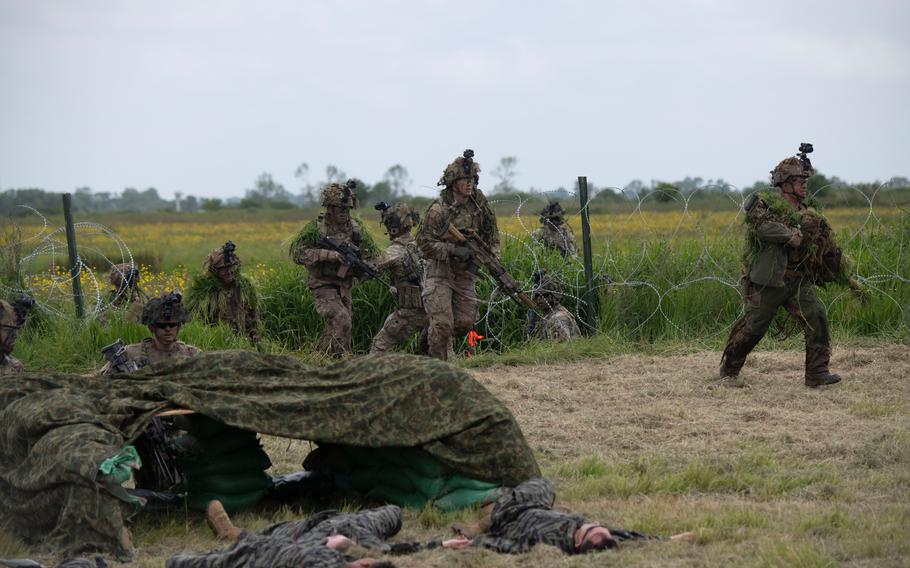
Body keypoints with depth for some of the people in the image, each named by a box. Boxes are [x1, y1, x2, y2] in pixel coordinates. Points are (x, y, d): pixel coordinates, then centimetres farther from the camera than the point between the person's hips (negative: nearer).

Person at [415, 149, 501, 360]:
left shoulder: (478, 201, 1)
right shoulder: (438, 210, -16)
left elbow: (491, 231, 12)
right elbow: (424, 243, -17)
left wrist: (493, 255, -4)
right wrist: (453, 250, -27)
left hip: (465, 272, 5)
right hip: (440, 271, -5)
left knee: (465, 323, 5)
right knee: (442, 323, -12)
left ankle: (433, 334, 32)